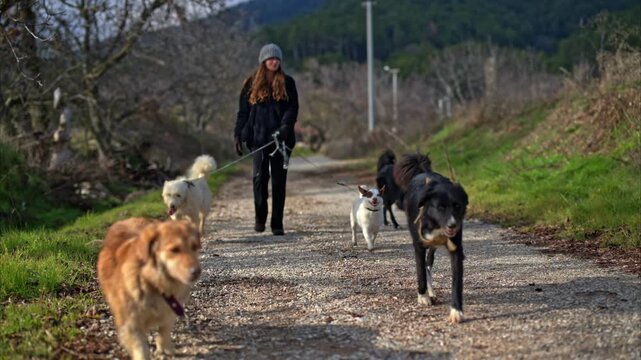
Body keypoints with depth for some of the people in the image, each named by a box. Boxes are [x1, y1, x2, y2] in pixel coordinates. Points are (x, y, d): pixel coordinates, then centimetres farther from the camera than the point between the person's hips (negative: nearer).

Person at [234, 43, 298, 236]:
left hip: (281, 138, 0)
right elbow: (243, 111, 9)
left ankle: (277, 224, 7)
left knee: (279, 180, 1)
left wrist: (285, 127, -17)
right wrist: (238, 134, 1)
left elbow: (293, 108, 0)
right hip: (259, 138, 0)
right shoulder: (252, 83, 8)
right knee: (260, 177, -9)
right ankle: (260, 218, 9)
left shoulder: (287, 82, 8)